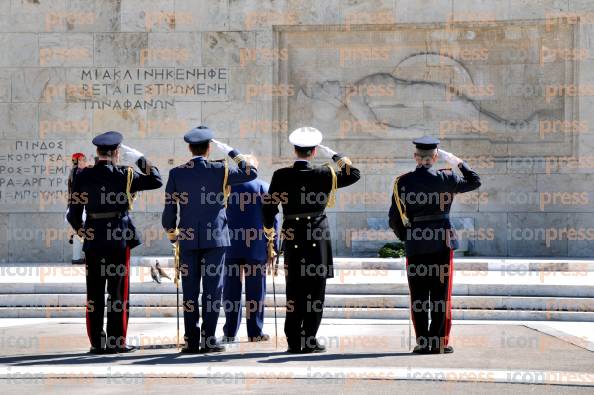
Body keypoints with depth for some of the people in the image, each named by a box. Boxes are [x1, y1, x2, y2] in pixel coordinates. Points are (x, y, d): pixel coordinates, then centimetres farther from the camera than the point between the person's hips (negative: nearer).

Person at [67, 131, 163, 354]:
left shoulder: (83, 176, 0)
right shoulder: (125, 175, -6)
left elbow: (74, 212, 3)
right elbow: (156, 181, 5)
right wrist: (139, 158, 11)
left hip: (93, 241, 2)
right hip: (120, 238, -2)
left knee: (94, 294, 7)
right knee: (118, 293, 3)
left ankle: (97, 342, 9)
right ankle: (116, 342, 4)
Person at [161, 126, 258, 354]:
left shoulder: (176, 173, 1)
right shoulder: (220, 170, -4)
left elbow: (169, 209, 3)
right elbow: (251, 173, 8)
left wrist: (171, 235, 17)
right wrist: (231, 152, 13)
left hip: (188, 240, 2)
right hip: (215, 239, -2)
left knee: (190, 290, 5)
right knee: (212, 289, 1)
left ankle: (192, 341, 4)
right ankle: (208, 339, -2)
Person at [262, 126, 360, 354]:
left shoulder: (281, 176, -4)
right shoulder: (324, 175, -6)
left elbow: (269, 207, -1)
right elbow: (354, 174, 7)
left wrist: (269, 231, 16)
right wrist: (333, 154, 12)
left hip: (292, 239, 2)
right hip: (318, 239, -2)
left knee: (294, 292, 7)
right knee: (315, 292, 4)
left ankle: (294, 341, 7)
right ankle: (309, 341, 2)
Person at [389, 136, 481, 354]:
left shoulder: (403, 182, -2)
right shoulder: (445, 178, -5)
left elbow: (394, 218, 0)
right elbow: (475, 181, 11)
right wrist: (458, 162, 19)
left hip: (415, 245, 1)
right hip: (442, 241, -1)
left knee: (418, 297, 7)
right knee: (441, 295, 5)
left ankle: (422, 343, 7)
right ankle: (440, 342, 5)